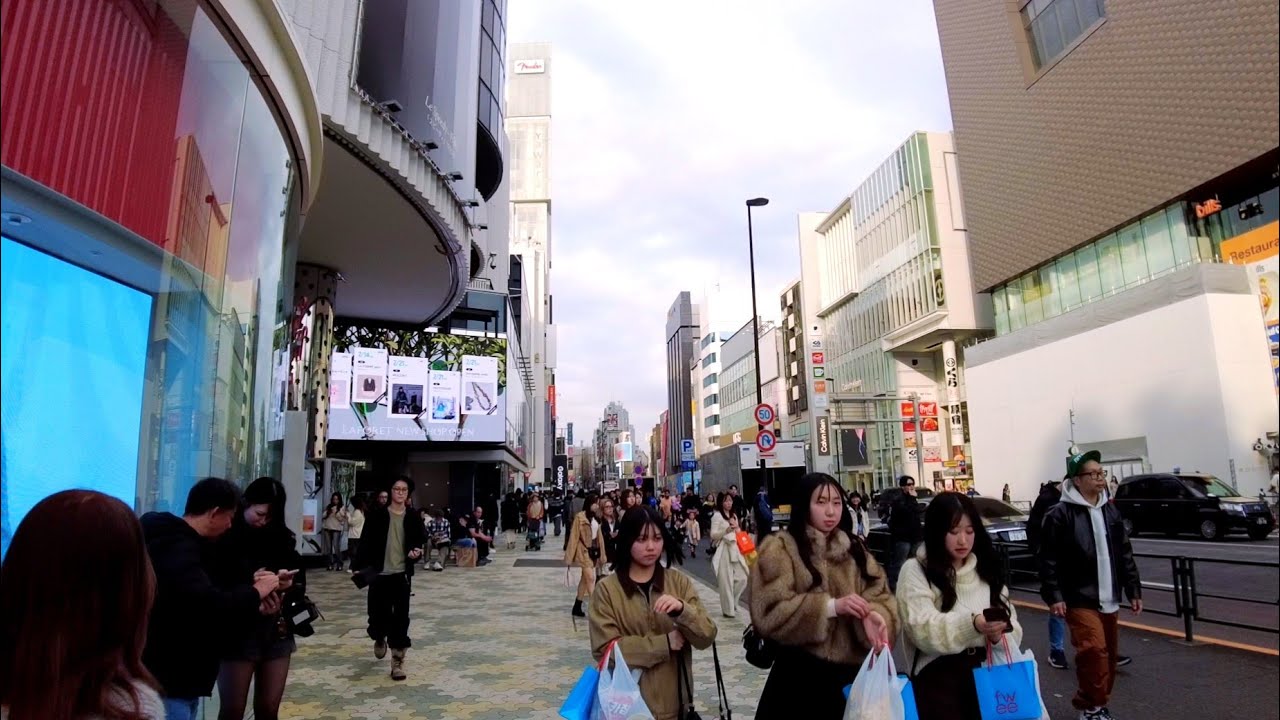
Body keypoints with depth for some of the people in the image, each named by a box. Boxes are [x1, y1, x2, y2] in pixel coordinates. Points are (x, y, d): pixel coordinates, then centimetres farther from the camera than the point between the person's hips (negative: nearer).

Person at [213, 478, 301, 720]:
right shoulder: (224, 537, -8)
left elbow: (300, 580, 4)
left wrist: (288, 583, -17)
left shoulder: (281, 537, 5)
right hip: (237, 633, -4)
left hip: (276, 631, 4)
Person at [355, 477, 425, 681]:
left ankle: (398, 662, 9)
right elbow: (365, 543, -3)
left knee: (401, 618, -1)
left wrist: (416, 552, -11)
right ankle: (380, 639, 41)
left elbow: (418, 543, 12)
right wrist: (363, 568, -12)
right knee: (378, 615, 6)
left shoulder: (412, 518, 3)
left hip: (401, 574, 1)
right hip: (378, 574, -1)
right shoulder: (376, 515, -2)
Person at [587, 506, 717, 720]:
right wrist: (665, 643, -15)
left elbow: (706, 637, -6)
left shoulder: (679, 582, 0)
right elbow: (604, 649, -15)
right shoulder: (607, 589, -7)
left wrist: (682, 610, -24)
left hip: (673, 702, 2)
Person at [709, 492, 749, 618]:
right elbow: (713, 535, -12)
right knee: (726, 581, -3)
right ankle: (728, 610, 8)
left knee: (742, 579, 3)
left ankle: (731, 602, 23)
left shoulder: (734, 515, 16)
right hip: (723, 550, -7)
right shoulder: (717, 516, -6)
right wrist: (727, 529, -23)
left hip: (735, 550, 7)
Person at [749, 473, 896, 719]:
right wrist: (830, 606, -23)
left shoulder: (854, 549, 9)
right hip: (800, 673, -5)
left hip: (850, 670, 5)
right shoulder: (779, 549, -10)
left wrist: (872, 614, -24)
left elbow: (879, 595, -1)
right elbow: (769, 614, -18)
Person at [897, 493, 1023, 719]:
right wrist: (971, 624, -27)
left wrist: (999, 633, -12)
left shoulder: (986, 568, 15)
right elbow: (923, 629, -13)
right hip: (939, 673, -4)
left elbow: (1011, 621, 10)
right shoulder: (915, 571, -2)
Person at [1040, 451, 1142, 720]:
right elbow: (1049, 560, -13)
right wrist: (1053, 596, -16)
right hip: (1080, 600, -7)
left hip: (1109, 599, 7)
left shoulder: (1111, 511, 9)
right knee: (1094, 650, -16)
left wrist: (1133, 590, 13)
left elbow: (1125, 554, 15)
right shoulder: (1060, 514, -13)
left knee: (1109, 653, 13)